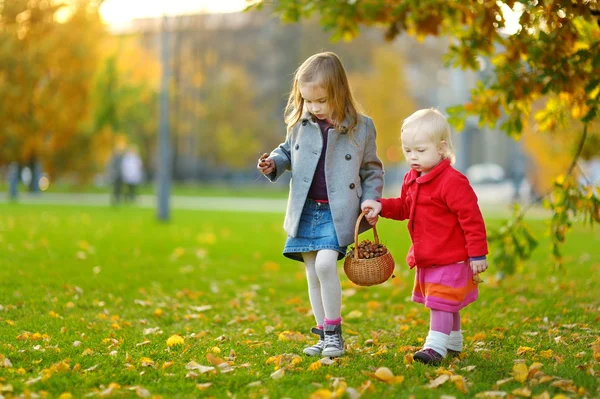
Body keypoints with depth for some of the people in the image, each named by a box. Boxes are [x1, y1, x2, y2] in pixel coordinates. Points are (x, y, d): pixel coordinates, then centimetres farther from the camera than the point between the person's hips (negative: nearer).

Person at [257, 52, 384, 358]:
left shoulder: (360, 127, -3)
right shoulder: (300, 124, 4)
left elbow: (372, 169, 6)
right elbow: (288, 152, 21)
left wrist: (370, 201, -5)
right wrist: (273, 164, 1)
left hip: (337, 213, -4)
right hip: (305, 212, 4)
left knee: (325, 264, -21)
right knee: (313, 275, 7)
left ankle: (334, 332, -6)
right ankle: (325, 336, 20)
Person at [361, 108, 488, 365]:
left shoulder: (453, 182, -20)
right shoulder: (412, 179, 7)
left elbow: (471, 218, -20)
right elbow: (404, 207, 23)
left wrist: (477, 254, -20)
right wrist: (381, 207, 4)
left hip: (450, 259, -9)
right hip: (425, 258, 9)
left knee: (441, 302, -9)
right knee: (444, 304, 20)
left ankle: (436, 346, -7)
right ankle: (453, 343, 34)